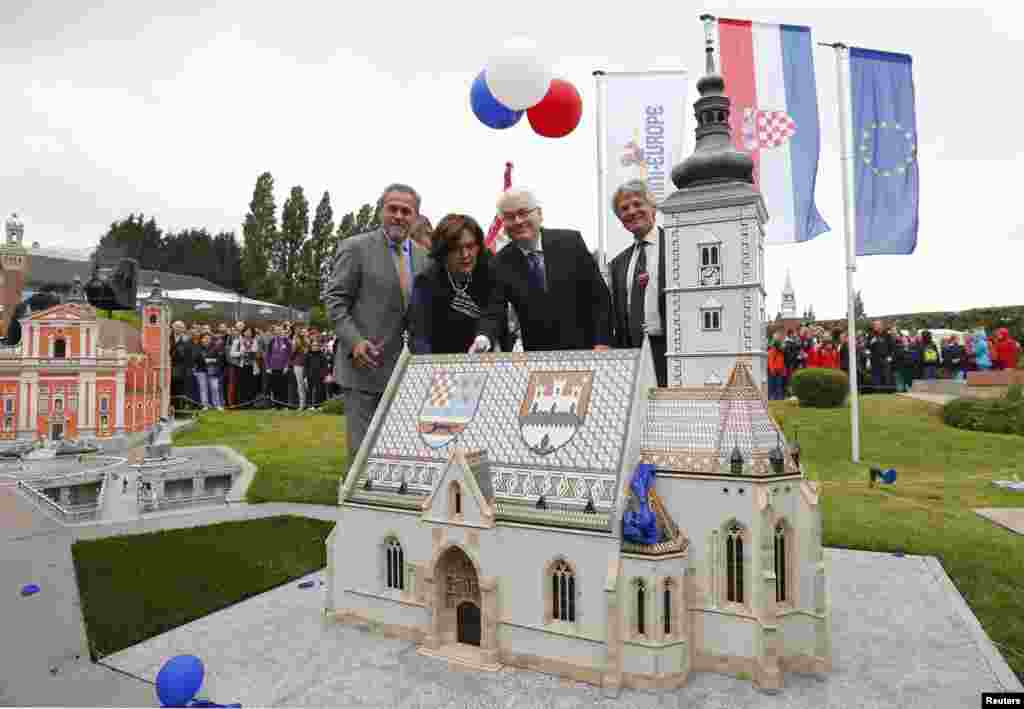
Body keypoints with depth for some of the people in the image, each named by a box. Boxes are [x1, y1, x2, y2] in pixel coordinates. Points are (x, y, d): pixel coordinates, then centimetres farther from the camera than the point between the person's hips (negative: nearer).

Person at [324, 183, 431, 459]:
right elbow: (335, 299, -6)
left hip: (408, 369, 5)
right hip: (366, 365, -5)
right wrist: (354, 341, -19)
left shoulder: (423, 256, 12)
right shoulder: (355, 247, -3)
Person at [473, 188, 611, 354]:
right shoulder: (501, 263, -2)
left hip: (584, 350, 0)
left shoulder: (570, 242, -4)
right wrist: (484, 339, -29)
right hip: (536, 357, 1)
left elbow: (599, 294, -3)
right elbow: (495, 313, -7)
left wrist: (602, 342, -10)